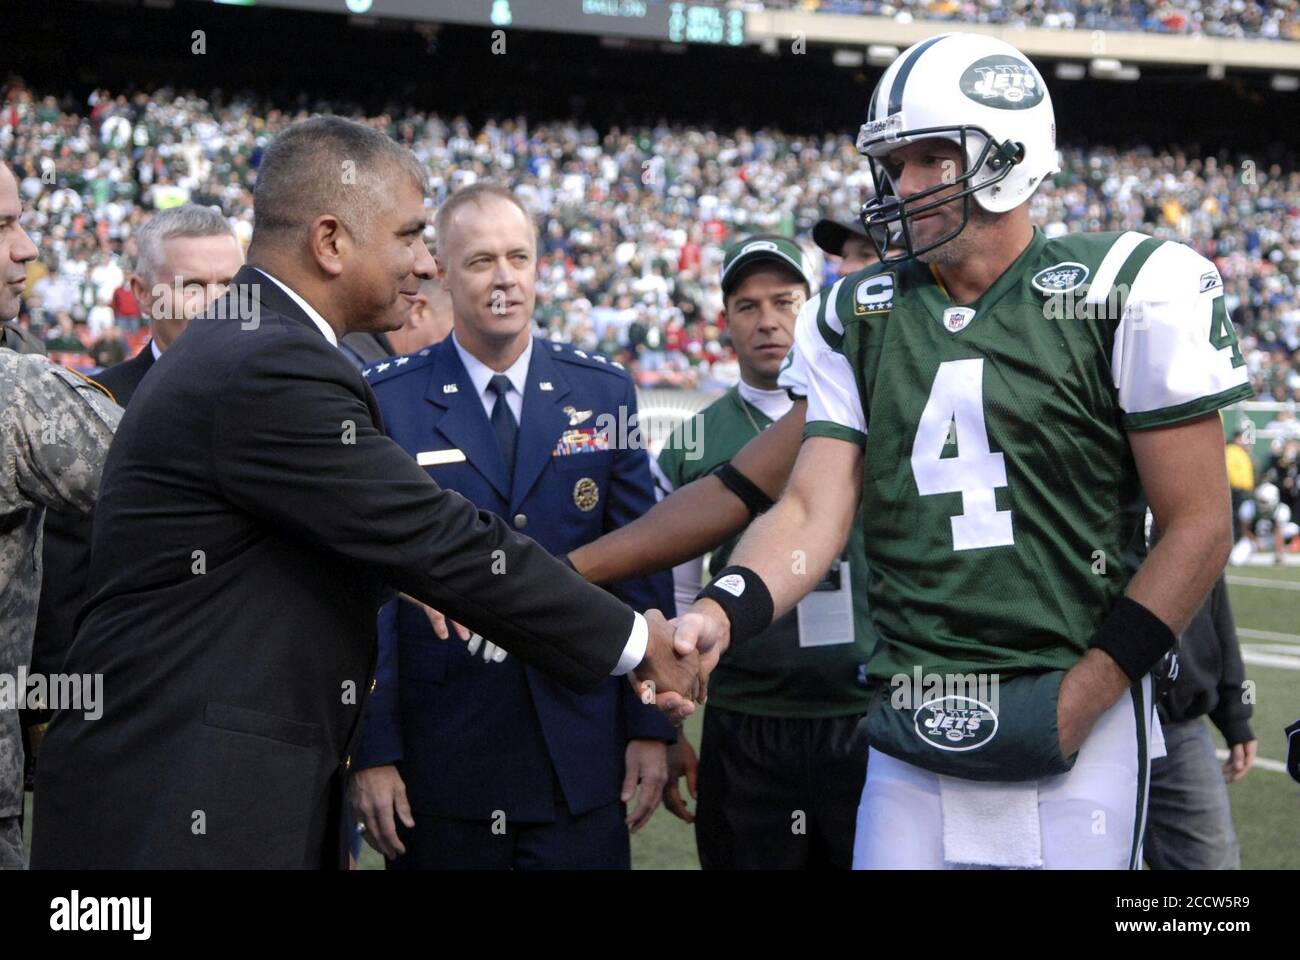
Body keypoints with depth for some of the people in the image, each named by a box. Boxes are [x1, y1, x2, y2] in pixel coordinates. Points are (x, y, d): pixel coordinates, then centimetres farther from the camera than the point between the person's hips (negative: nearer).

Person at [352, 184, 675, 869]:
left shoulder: (604, 393, 6)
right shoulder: (385, 401, -1)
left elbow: (642, 565, 7)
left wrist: (652, 726, 3)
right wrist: (372, 749, -6)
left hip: (580, 756, 2)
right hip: (439, 756, -2)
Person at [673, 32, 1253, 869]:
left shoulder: (1127, 294, -6)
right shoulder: (857, 318, 7)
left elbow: (1199, 528, -6)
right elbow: (816, 509, 1)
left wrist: (1080, 698, -10)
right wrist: (717, 615, -18)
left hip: (1078, 734, -3)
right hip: (913, 736, 4)